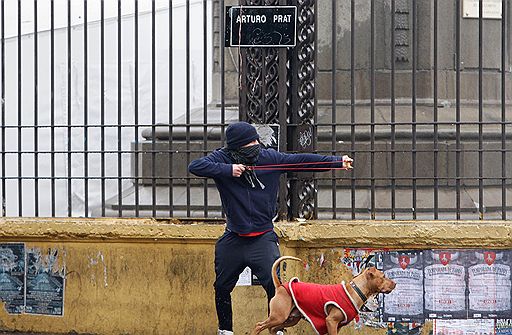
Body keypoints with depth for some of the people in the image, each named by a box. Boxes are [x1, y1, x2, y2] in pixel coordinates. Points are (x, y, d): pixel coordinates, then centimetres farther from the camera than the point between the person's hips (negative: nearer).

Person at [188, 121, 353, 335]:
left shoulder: (269, 158, -5)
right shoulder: (222, 158, -7)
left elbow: (301, 160, -10)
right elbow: (195, 166, -21)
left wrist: (338, 161, -19)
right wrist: (227, 170, -28)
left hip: (263, 238, -1)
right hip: (233, 239, 1)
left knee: (274, 286, -15)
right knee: (222, 287, 13)